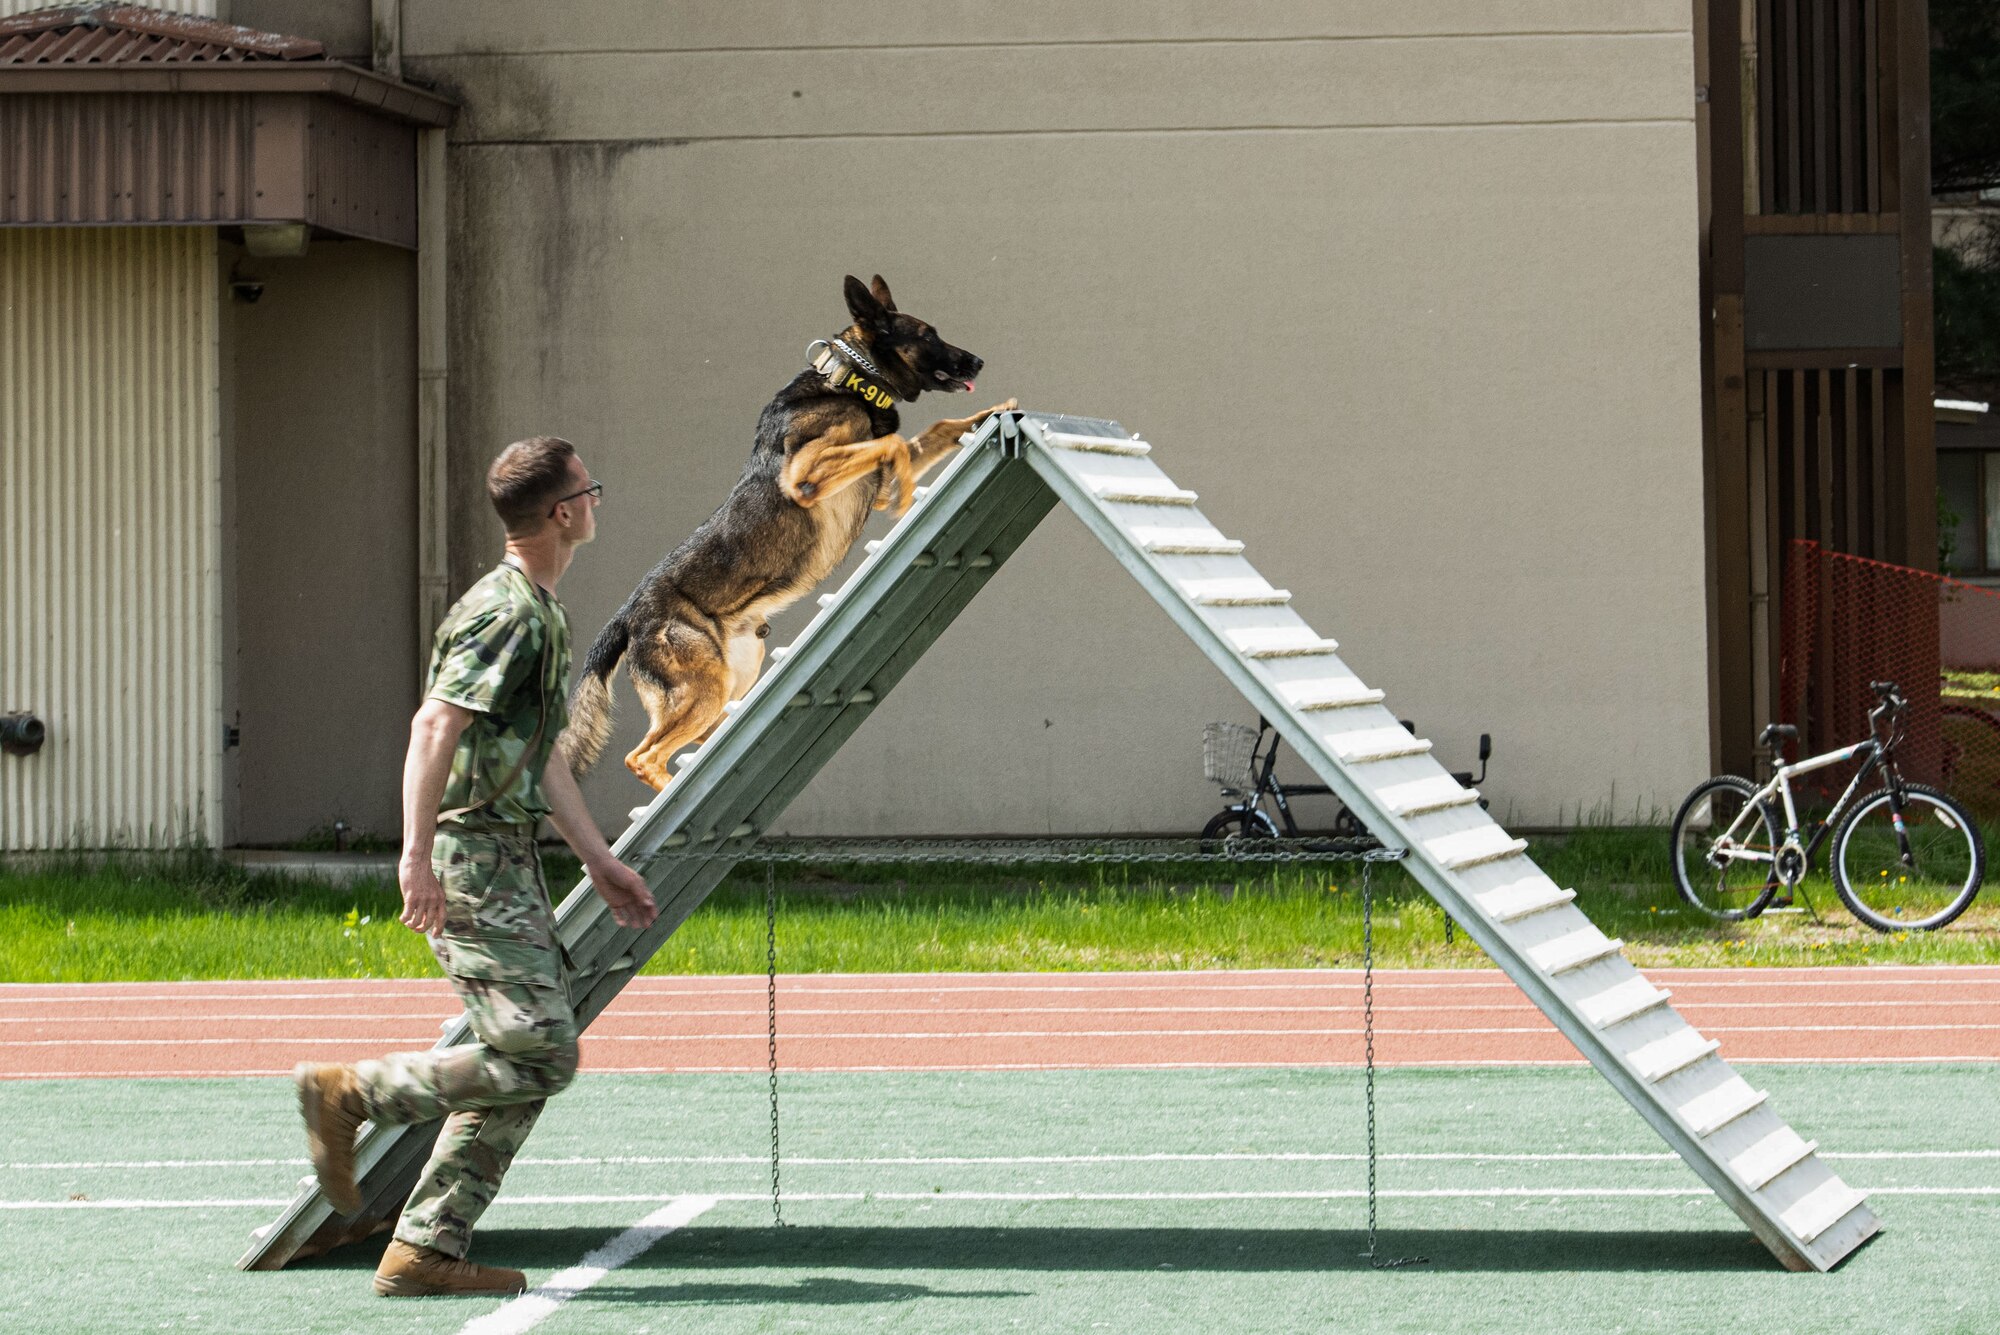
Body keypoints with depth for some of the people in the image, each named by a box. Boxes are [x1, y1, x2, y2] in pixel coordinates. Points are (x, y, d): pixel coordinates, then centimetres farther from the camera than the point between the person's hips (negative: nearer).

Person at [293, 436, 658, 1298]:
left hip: (507, 862, 10)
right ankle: (349, 1093, -4)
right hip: (471, 859, -10)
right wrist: (417, 854, -31)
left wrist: (600, 860, 26)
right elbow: (434, 726, -23)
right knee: (538, 1054, -15)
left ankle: (426, 1251, 7)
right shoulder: (507, 612, -14)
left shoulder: (542, 612, 19)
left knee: (523, 1062, 6)